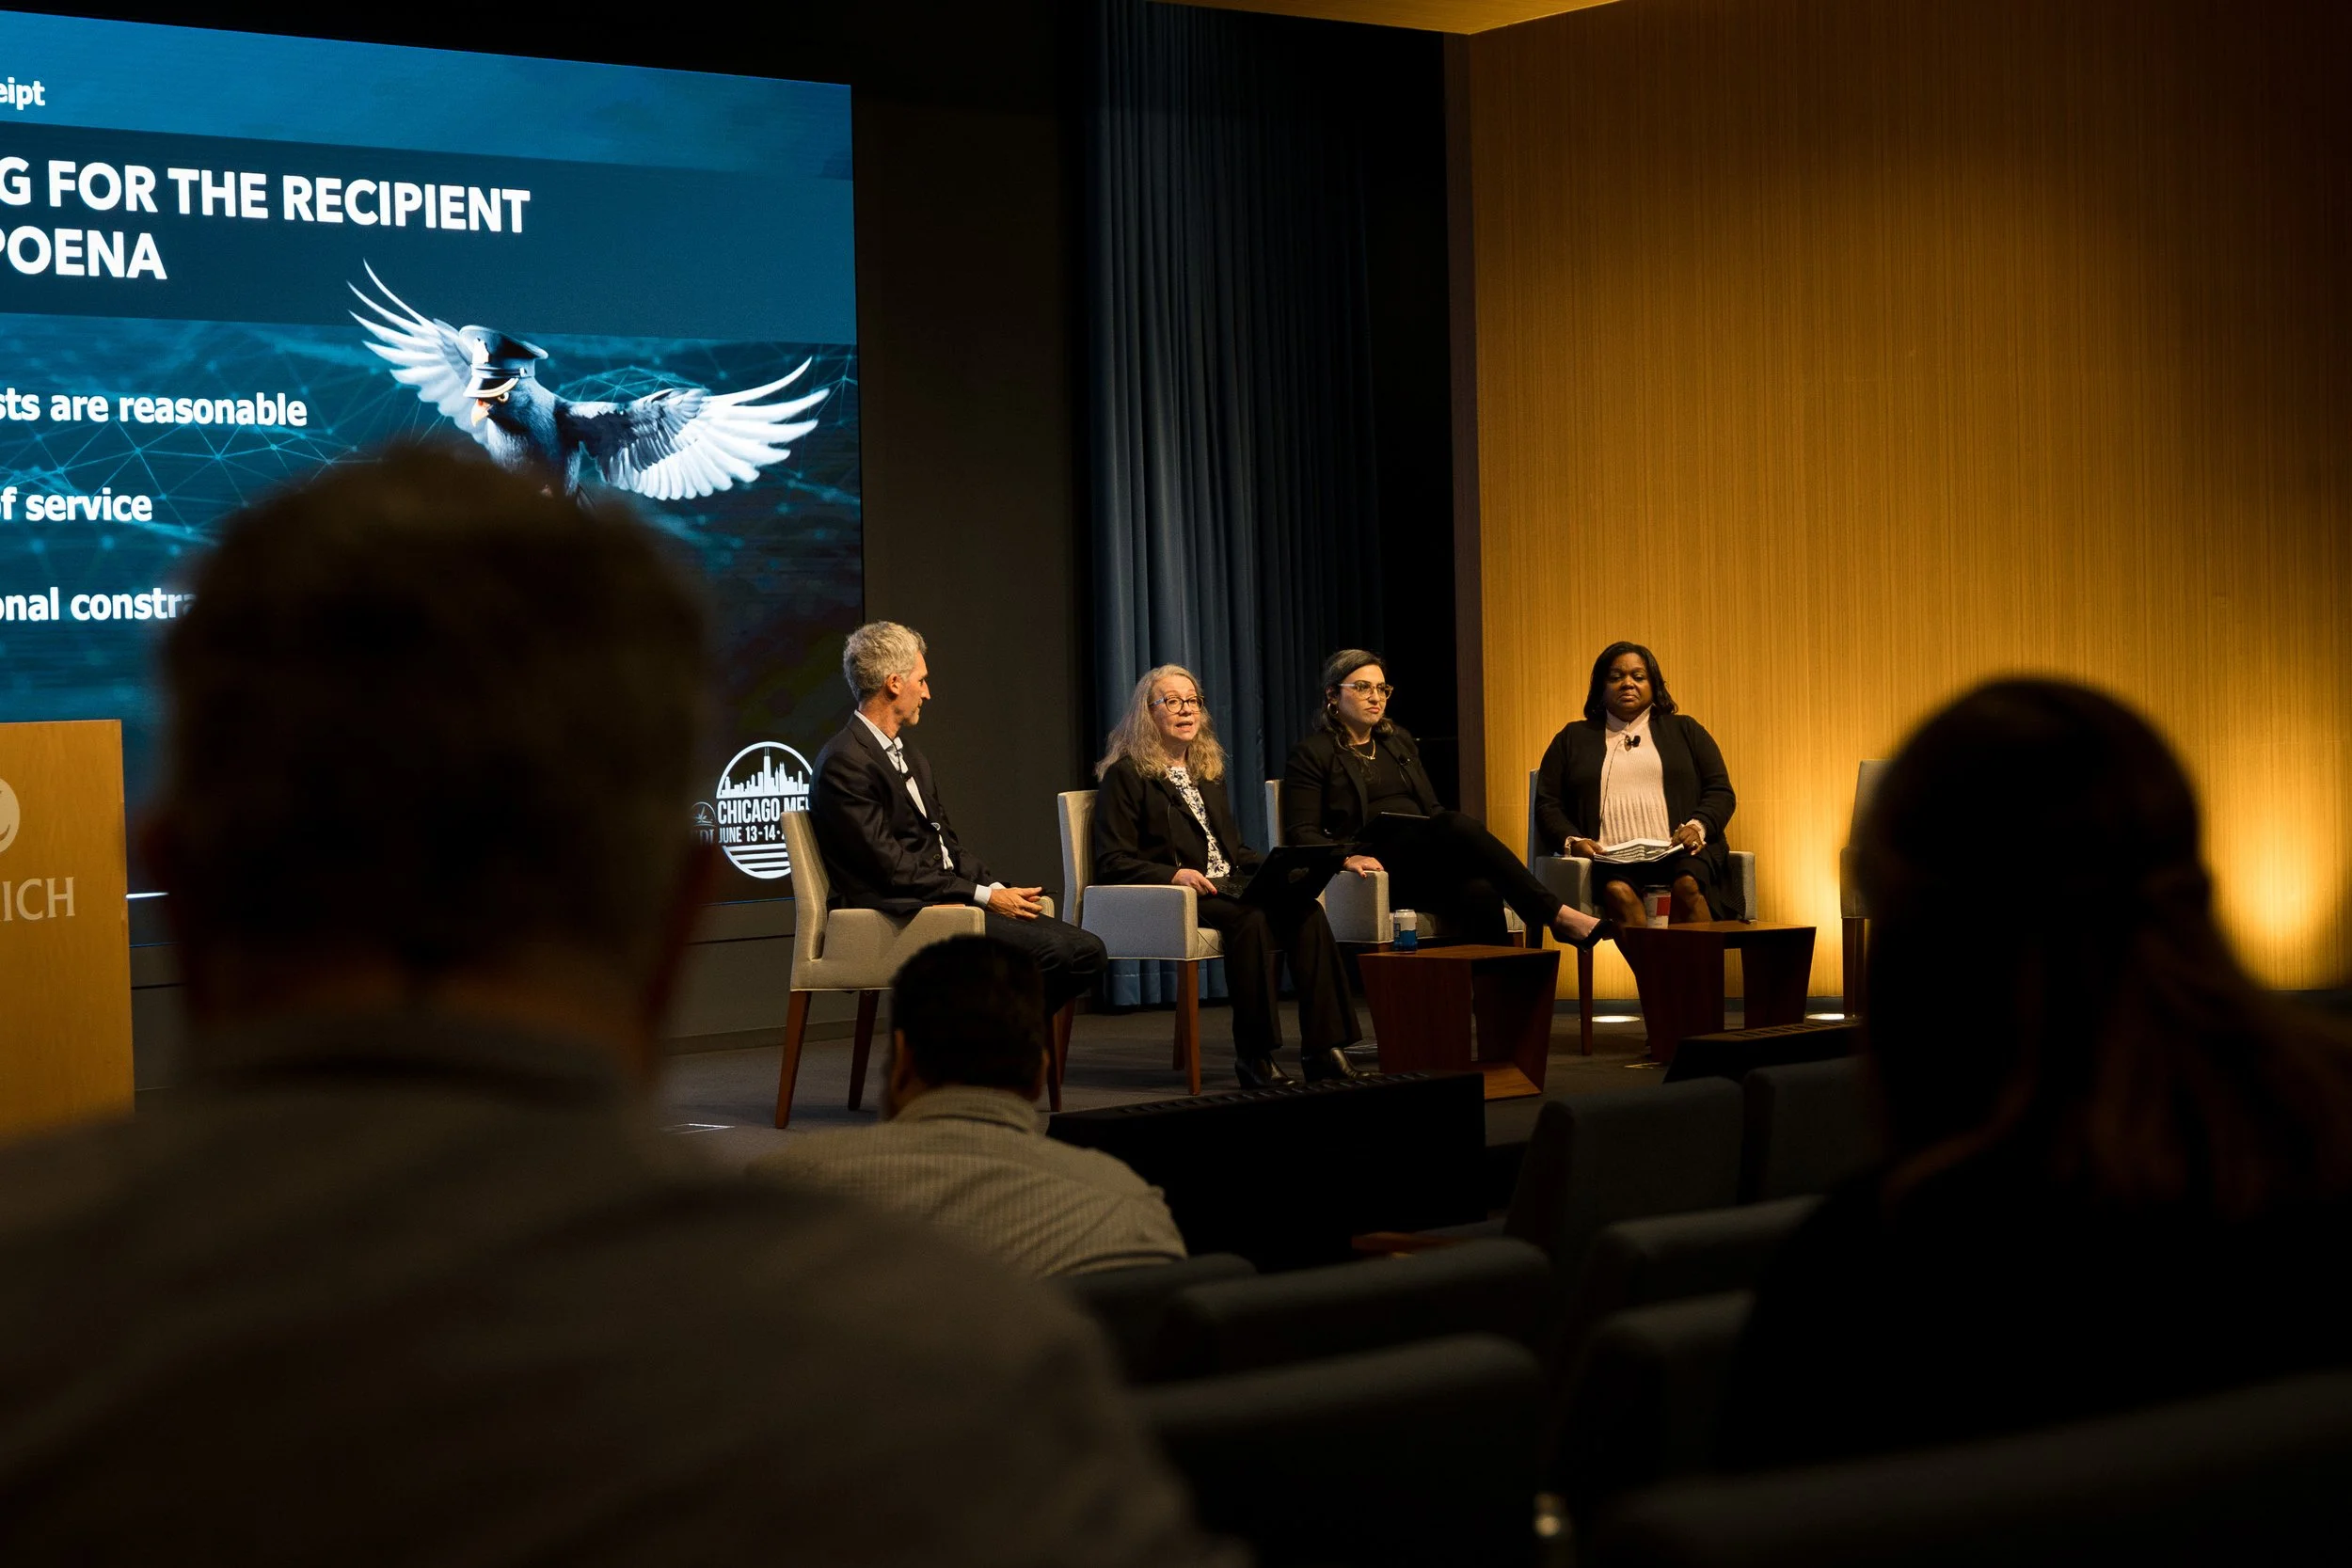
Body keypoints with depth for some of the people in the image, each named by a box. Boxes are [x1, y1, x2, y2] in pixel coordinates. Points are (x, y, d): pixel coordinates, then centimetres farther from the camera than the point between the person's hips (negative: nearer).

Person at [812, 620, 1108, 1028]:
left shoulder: (914, 760, 23)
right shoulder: (844, 763, -9)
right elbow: (892, 868, -15)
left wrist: (998, 889, 0)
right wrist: (985, 897, -15)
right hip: (900, 914, -9)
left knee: (1086, 951, -7)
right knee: (1050, 949, -26)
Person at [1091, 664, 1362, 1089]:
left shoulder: (1208, 772, 25)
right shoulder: (1126, 775, 3)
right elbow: (1112, 863, -5)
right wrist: (1173, 874, -21)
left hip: (1228, 887, 6)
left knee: (1305, 910, -25)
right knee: (1252, 919, -36)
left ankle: (1323, 1047, -31)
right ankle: (1253, 1057, -31)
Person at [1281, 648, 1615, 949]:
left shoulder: (1398, 740, 24)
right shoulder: (1310, 755, 5)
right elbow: (1301, 833, -2)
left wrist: (1460, 843, 0)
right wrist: (1347, 857, -22)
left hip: (1425, 861, 6)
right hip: (1379, 868, -6)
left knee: (1479, 893, -32)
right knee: (1461, 826, -32)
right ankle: (1557, 916, -35)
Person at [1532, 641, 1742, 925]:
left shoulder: (1685, 731, 25)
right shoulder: (1573, 738, 24)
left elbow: (1721, 792, 16)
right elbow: (1547, 805, 16)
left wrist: (1698, 827, -6)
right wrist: (1571, 841, -6)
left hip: (1676, 852, 1)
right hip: (1609, 858, -1)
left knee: (1688, 886, -35)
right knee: (1618, 891, -36)